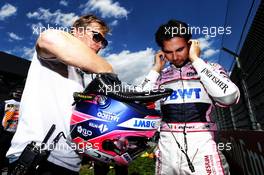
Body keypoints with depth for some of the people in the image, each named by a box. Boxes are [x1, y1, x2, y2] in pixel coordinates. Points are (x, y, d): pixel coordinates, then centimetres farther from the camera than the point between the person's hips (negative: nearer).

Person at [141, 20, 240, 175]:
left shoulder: (210, 68, 4)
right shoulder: (161, 76, 8)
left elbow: (229, 97, -16)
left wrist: (196, 60, -9)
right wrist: (156, 69, 0)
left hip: (201, 149, -1)